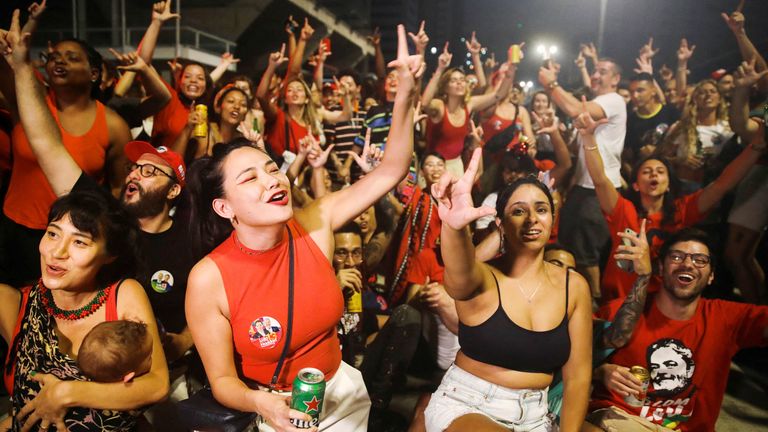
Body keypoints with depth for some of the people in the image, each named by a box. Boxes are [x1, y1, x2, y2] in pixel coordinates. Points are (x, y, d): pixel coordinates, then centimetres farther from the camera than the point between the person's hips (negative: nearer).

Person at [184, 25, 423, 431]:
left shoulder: (313, 223, -16)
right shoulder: (208, 279, -22)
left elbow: (390, 171, -12)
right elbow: (223, 380, -14)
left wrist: (404, 94, -23)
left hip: (342, 391, 3)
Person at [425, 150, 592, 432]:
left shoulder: (574, 286, -1)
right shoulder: (482, 278, -13)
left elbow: (577, 376, 0)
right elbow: (460, 274, -39)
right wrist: (454, 226, -59)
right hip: (464, 407, -6)